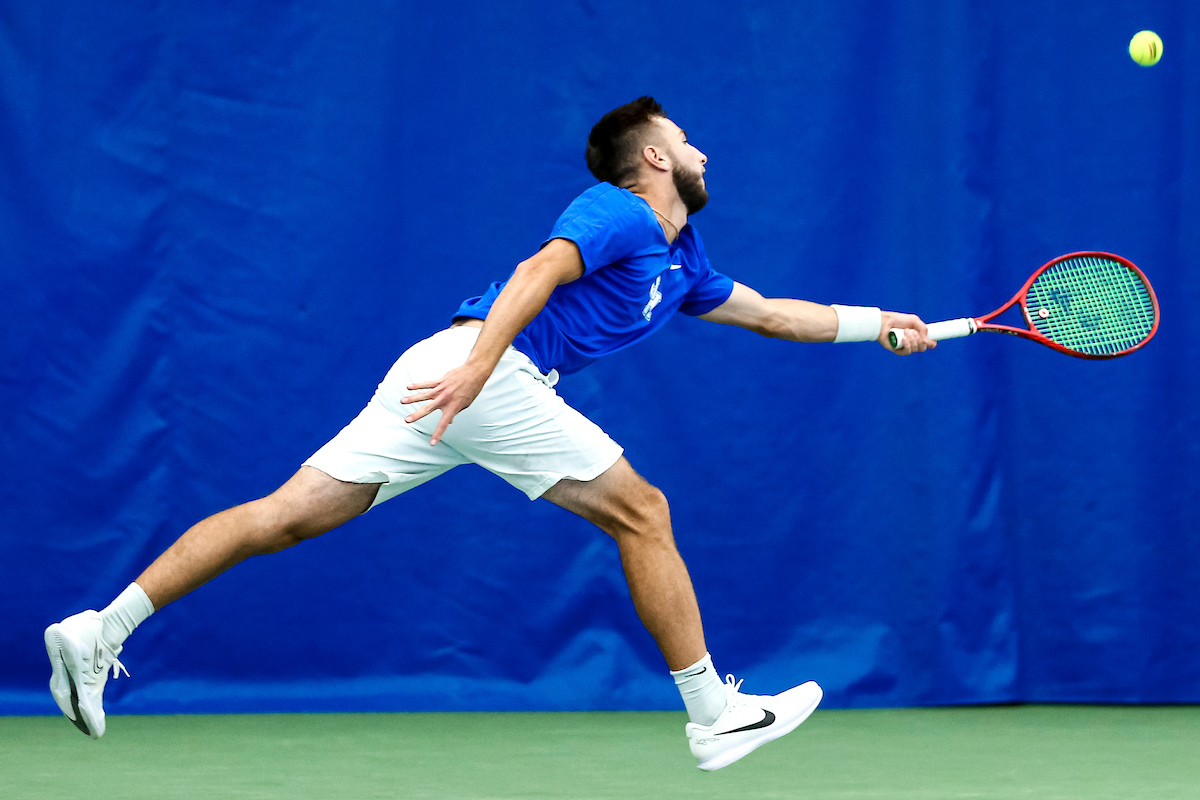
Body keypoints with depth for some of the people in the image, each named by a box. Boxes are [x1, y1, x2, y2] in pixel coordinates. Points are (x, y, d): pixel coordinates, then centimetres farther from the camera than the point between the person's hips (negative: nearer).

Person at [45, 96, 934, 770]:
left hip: (455, 376, 9)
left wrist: (877, 323, 39)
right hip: (483, 368, -9)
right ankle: (713, 713, 4)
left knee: (286, 516, 2)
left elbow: (766, 313, 39)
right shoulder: (618, 213, -2)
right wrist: (479, 361, -33)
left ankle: (99, 633, -4)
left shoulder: (683, 260, 28)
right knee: (641, 512, -1)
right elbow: (540, 270, -19)